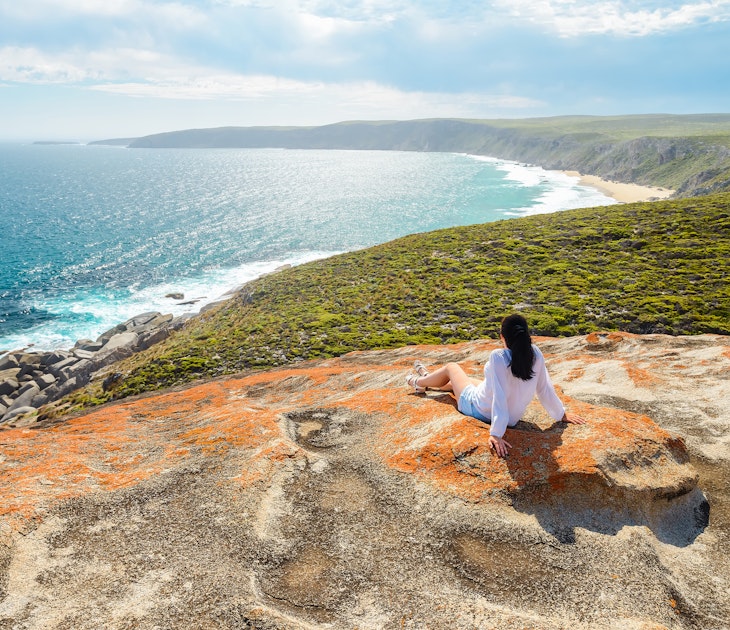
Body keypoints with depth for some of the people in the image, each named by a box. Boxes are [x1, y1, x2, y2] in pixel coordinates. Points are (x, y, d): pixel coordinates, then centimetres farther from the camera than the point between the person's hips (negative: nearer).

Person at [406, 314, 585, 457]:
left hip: (477, 409, -5)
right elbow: (545, 388, -9)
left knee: (451, 367, 21)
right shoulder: (535, 354, -18)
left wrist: (496, 434, -34)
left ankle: (419, 382, 52)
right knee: (468, 379, 32)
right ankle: (426, 377, 61)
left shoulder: (498, 357, -33)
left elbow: (500, 397, -37)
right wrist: (562, 415, 6)